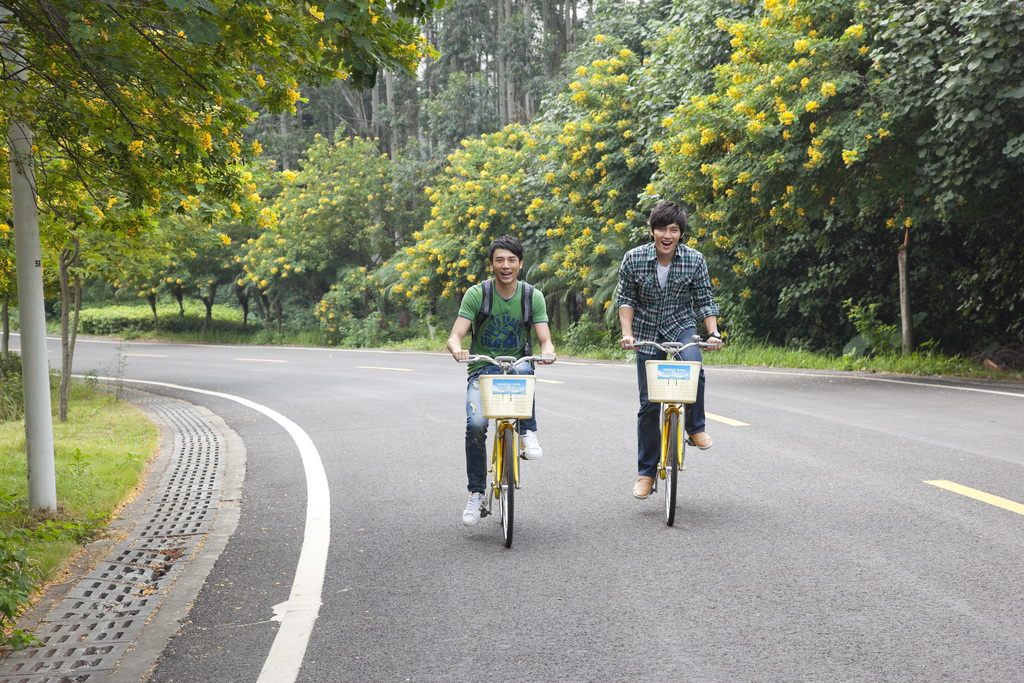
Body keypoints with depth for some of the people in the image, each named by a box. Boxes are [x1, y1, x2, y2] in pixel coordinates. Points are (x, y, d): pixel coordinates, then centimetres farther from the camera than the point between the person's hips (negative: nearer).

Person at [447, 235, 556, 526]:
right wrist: (457, 349, -36)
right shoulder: (476, 294, -5)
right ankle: (476, 493, -8)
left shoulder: (533, 297, -1)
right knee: (475, 424, -25)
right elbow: (455, 336, -11)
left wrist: (547, 351, -32)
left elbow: (545, 340, -7)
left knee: (523, 370, -38)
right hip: (482, 371, 0)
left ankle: (528, 433, -20)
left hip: (516, 364, 0)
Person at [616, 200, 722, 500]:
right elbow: (625, 298, -3)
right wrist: (627, 332, -14)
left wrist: (713, 333, -17)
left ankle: (695, 427, -9)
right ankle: (646, 472, 13)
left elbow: (705, 301, -5)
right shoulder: (633, 259, -12)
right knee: (649, 404, 1)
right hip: (648, 333, 0)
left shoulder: (694, 260, -12)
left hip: (682, 328, 0)